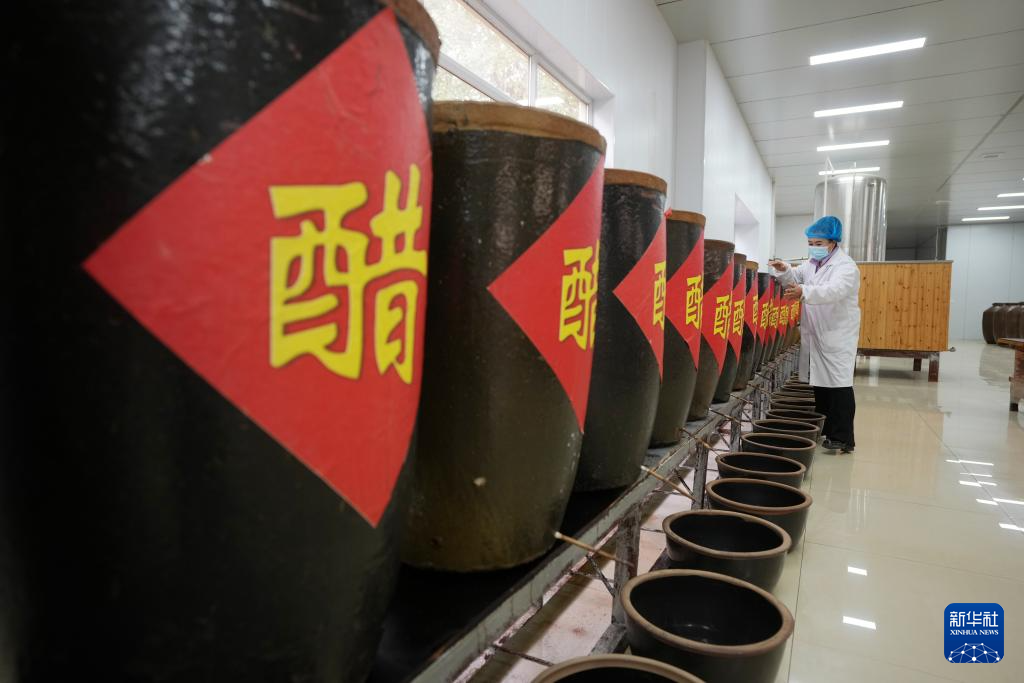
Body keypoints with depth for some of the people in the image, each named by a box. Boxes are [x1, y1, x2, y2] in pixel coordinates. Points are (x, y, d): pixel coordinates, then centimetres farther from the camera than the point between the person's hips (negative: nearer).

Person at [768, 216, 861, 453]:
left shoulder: (846, 266, -12)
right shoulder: (811, 264, 13)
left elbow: (833, 291, -29)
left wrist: (804, 292, -46)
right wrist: (785, 271, -2)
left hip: (838, 336, -7)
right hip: (814, 335, 7)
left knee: (839, 385, -7)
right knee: (818, 382, 12)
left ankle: (842, 437, -3)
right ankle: (822, 429, 22)